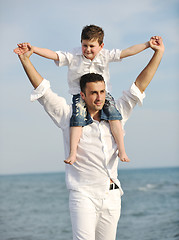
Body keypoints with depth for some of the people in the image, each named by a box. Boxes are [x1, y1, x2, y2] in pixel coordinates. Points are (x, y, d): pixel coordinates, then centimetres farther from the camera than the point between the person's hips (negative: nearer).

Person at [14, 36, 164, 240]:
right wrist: (25, 60, -7)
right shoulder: (69, 117, 2)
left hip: (111, 197, 4)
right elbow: (42, 90, 0)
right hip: (83, 195, -4)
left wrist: (158, 53, 12)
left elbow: (139, 85, 13)